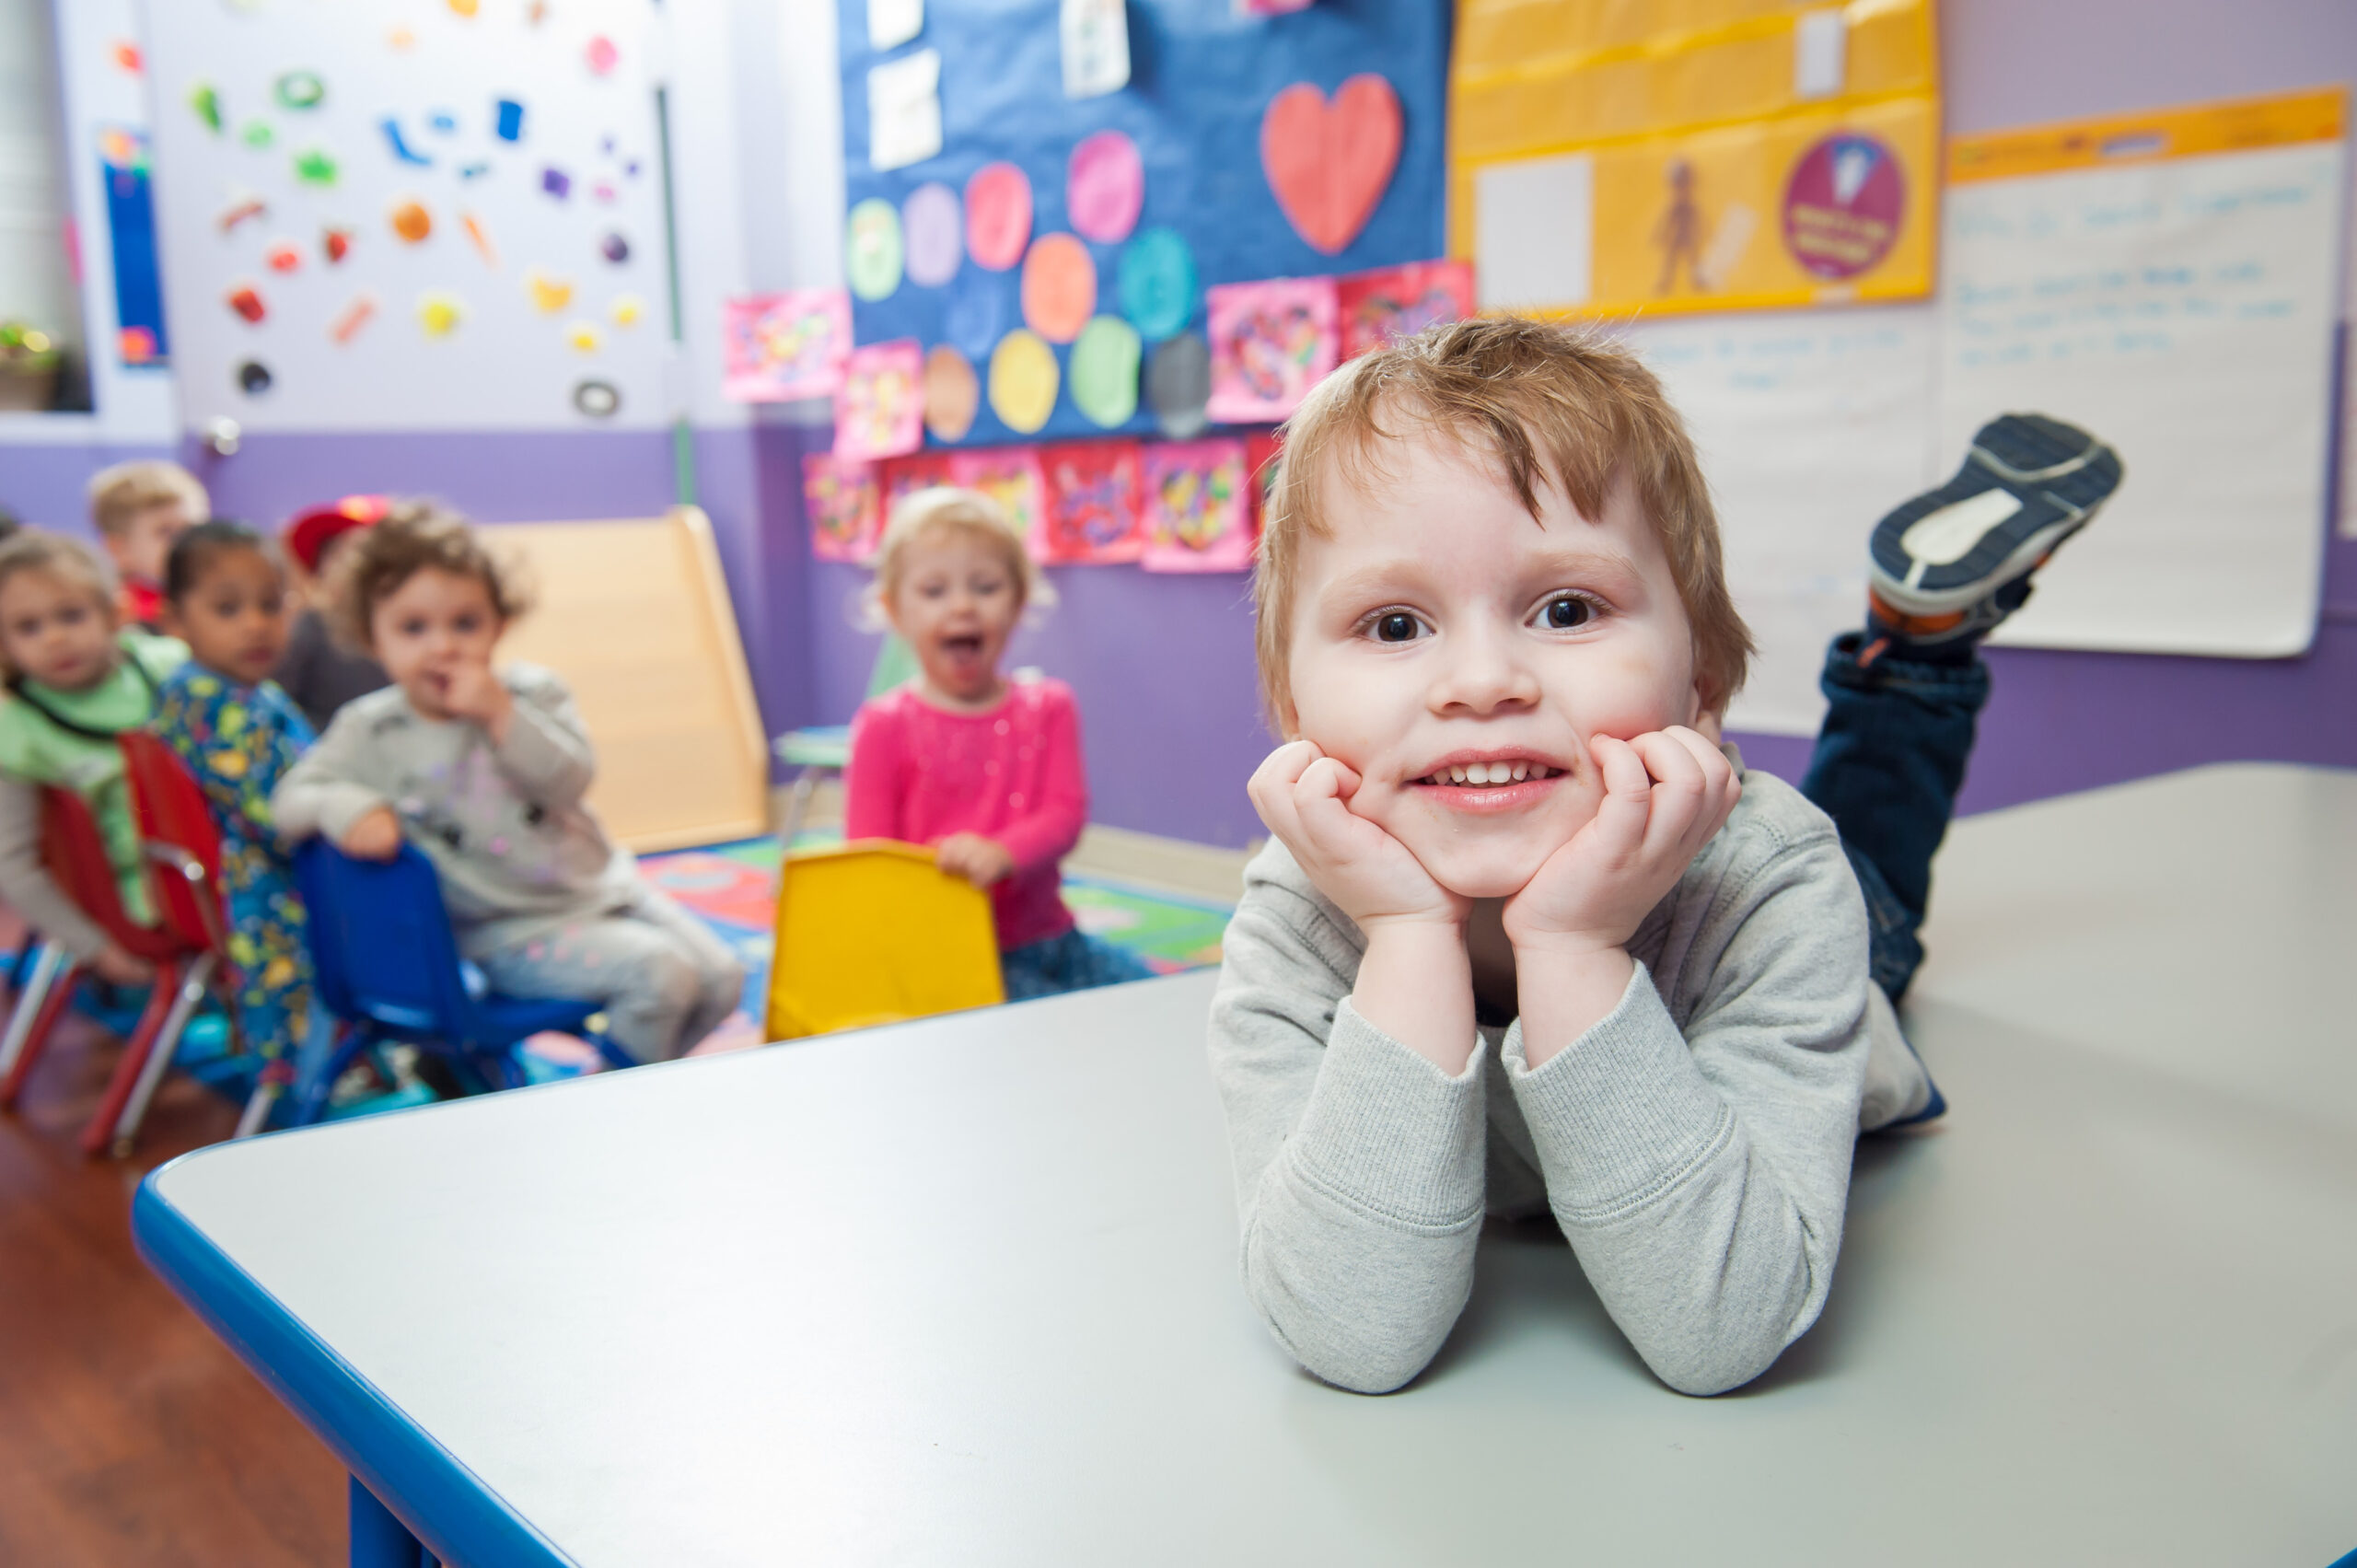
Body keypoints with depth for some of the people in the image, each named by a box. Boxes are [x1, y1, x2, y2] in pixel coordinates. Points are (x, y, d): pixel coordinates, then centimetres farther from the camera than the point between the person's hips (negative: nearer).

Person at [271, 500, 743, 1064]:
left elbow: (570, 780, -13)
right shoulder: (370, 731, -4)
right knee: (657, 971, -24)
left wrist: (502, 716, -24)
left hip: (603, 887, 4)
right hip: (512, 932, -4)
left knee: (720, 976, -2)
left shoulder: (531, 692, -1)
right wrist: (348, 808, -26)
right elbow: (290, 800, -4)